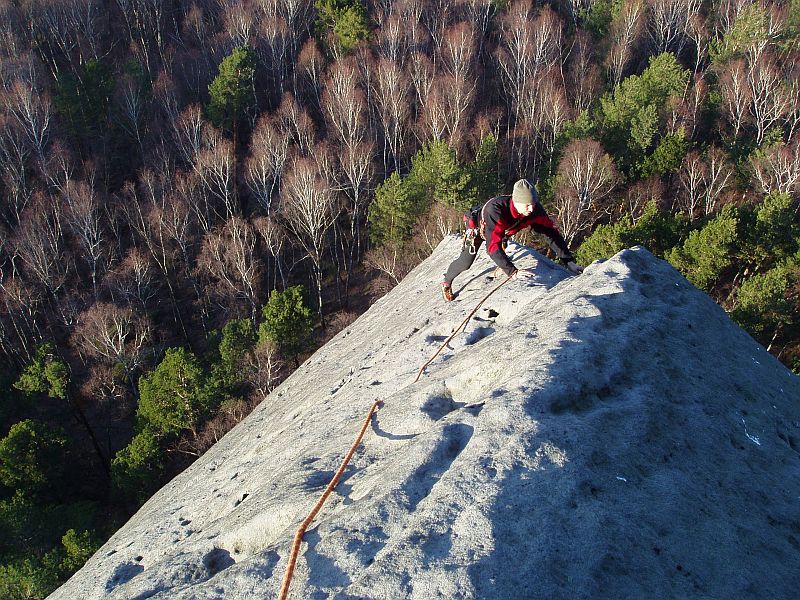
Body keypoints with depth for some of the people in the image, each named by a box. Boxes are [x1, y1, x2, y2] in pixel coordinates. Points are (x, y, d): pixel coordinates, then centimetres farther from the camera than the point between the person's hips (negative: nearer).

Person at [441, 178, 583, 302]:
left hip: (502, 231, 4)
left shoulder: (534, 209, -35)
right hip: (480, 228, -4)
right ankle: (447, 282, 31)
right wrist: (512, 272, -65)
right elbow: (492, 246, -55)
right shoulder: (495, 209, -50)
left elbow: (552, 233, -25)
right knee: (465, 263, 2)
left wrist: (569, 261, -33)